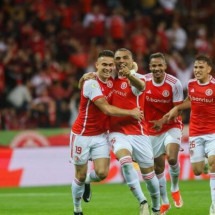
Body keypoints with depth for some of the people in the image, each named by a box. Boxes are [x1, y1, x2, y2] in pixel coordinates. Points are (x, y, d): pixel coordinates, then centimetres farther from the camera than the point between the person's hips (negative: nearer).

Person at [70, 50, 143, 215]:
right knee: (81, 176, 4)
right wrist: (132, 113, -17)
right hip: (82, 135, -5)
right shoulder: (91, 84, -21)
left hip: (101, 136, 5)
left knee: (102, 173, -9)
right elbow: (107, 109, -24)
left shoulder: (111, 82, 0)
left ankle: (87, 182, 27)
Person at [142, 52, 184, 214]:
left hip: (171, 127, -2)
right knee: (158, 168, 6)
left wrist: (163, 121, -26)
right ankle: (164, 202, 24)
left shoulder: (174, 84, -16)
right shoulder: (144, 81, -10)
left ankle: (175, 188, 5)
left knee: (172, 158, -24)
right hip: (152, 130, 3)